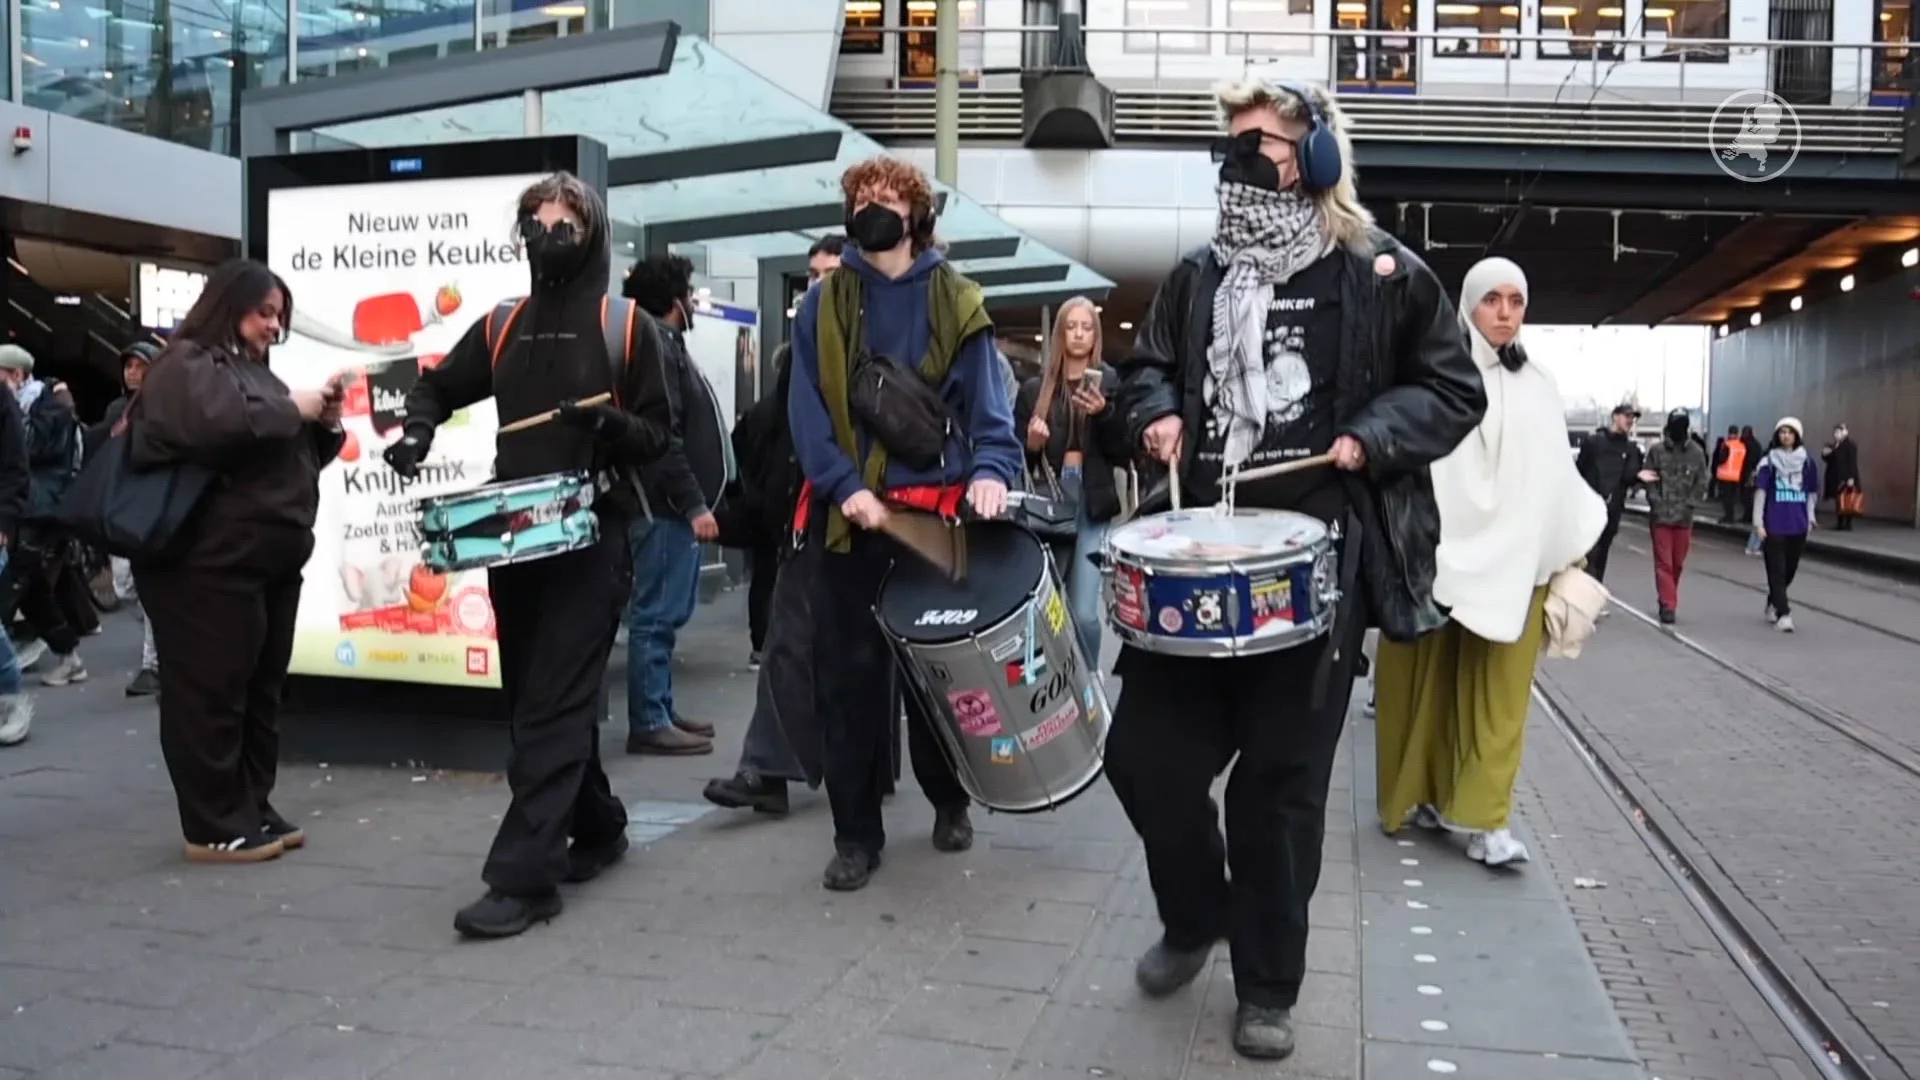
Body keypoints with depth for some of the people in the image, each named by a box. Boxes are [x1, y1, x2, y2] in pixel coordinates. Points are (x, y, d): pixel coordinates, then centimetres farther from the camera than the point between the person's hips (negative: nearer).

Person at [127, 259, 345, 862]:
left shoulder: (252, 368, 24)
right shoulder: (189, 364, -5)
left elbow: (295, 457, 25)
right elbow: (218, 424, -26)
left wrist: (325, 424, 6)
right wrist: (293, 409, -13)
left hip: (270, 560, 9)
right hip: (210, 561, -9)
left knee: (260, 692, 11)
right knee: (211, 692, -3)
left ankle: (252, 811, 19)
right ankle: (215, 826, 3)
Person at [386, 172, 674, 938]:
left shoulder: (627, 326, 0)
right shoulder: (503, 327, 13)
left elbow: (658, 435, 0)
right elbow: (438, 386, 25)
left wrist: (610, 425, -21)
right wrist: (418, 427, 3)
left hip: (592, 537, -6)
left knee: (554, 707, -10)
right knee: (532, 700, 12)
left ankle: (523, 875, -9)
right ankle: (596, 828, 29)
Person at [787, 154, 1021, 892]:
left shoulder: (956, 302, 5)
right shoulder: (822, 304, 8)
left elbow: (987, 400, -4)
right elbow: (807, 410, 0)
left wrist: (991, 469, -24)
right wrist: (844, 487, -15)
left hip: (936, 507, -1)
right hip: (850, 512, 1)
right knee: (849, 674, 0)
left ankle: (949, 800, 31)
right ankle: (856, 833, 10)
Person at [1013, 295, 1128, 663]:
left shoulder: (1110, 384, 5)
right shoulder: (1034, 388, 9)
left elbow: (1124, 454, 0)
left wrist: (1104, 414, -15)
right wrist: (1031, 444, -11)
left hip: (1093, 505, -2)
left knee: (1084, 612, -8)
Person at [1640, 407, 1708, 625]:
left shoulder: (1697, 452, 3)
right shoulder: (1656, 450, -1)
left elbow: (1701, 484, 4)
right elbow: (1648, 479, -1)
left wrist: (1689, 506, -6)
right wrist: (1656, 502, -11)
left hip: (1684, 517, 2)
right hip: (1660, 515, -2)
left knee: (1678, 563, 10)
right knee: (1663, 562, -4)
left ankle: (1668, 600, 26)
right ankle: (1668, 605, -3)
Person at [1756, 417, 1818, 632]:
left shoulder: (1806, 461, 4)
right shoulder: (1769, 461, -3)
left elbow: (1811, 493, 12)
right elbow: (1760, 493, -3)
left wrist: (1810, 519, 9)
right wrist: (1758, 523, -7)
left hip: (1798, 526, 3)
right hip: (1774, 525, -3)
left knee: (1790, 570, 13)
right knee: (1777, 571, -4)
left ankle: (1773, 604, 33)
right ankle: (1783, 614, -3)